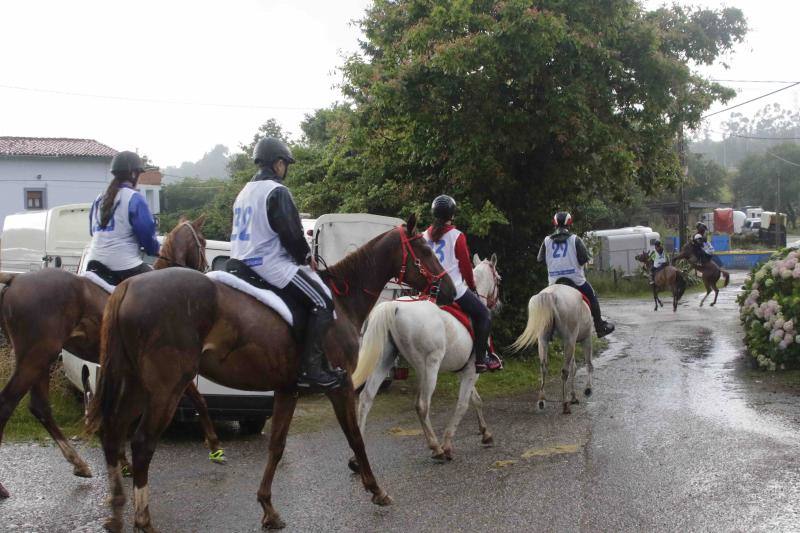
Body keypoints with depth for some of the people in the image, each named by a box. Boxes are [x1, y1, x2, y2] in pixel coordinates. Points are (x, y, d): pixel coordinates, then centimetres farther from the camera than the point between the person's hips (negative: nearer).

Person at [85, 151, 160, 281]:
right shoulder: (134, 198, -8)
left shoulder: (99, 199, 15)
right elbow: (146, 232, -11)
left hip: (95, 262, 7)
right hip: (124, 264, -7)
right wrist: (154, 250, 8)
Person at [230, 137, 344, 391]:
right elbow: (292, 234, -16)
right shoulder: (276, 191, -11)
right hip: (270, 264, -10)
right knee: (323, 303, -10)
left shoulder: (245, 192, 19)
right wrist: (306, 257, 2)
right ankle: (312, 371, -19)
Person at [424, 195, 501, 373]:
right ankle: (480, 359, 1)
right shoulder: (457, 236, -8)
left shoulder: (426, 235, 7)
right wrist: (472, 286, 12)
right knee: (484, 315, 6)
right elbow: (466, 265, -3)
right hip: (454, 289, -6)